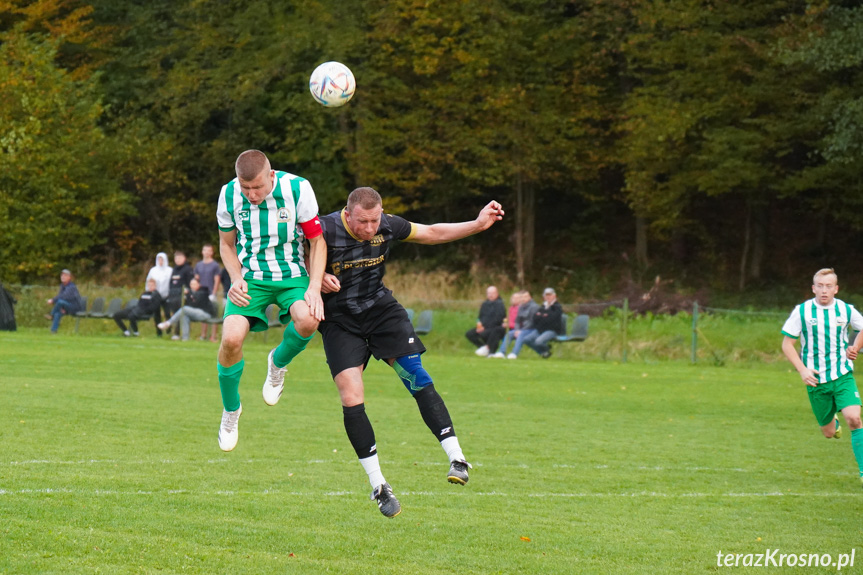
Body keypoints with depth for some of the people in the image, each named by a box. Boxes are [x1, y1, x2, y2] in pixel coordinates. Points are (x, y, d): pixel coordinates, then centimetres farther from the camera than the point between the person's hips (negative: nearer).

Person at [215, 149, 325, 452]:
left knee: (308, 320, -33)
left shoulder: (297, 189, -15)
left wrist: (315, 287, -15)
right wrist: (236, 278, -10)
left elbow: (317, 239, -4)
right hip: (251, 277, 1)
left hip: (292, 274, -1)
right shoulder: (229, 195, -9)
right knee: (231, 338, -23)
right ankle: (231, 410, 5)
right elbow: (227, 244, 8)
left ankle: (279, 363, 4)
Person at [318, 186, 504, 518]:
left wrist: (478, 224, -1)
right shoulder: (325, 230, -20)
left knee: (418, 379, -14)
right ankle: (378, 486, -1)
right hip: (340, 322, -2)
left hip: (381, 310, 2)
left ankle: (457, 458, -10)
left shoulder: (388, 226, -8)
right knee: (351, 400, -13)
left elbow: (433, 233, 7)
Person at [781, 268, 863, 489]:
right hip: (816, 379, 0)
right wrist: (802, 370, -10)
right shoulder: (802, 311, -6)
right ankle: (832, 423, 47)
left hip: (843, 376, 0)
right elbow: (787, 344, 0)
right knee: (829, 432, 7)